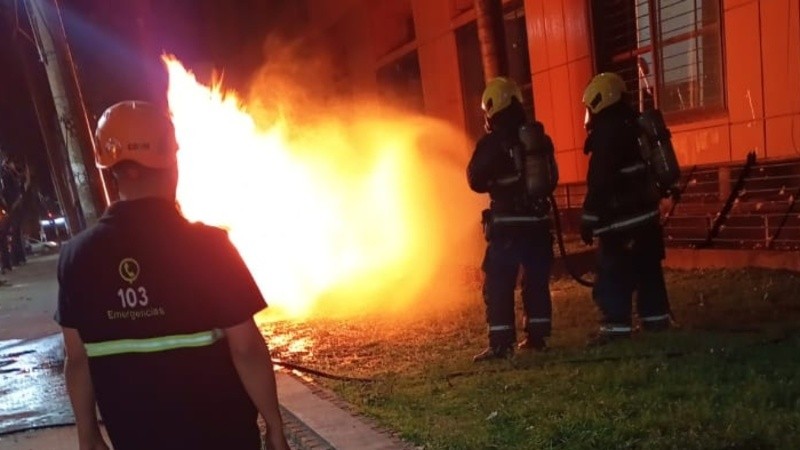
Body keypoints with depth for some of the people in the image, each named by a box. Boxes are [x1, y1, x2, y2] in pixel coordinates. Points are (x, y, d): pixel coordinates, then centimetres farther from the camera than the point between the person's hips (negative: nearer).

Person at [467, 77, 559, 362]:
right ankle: (537, 336, 20)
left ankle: (501, 343, -2)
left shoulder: (493, 141, -10)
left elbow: (476, 181, -3)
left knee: (498, 284, -1)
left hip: (507, 222, -6)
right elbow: (552, 179, 16)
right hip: (538, 219, 6)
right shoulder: (540, 137, 8)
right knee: (537, 280, 14)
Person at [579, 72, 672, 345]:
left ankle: (616, 325, -4)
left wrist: (589, 219, -16)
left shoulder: (606, 133, -16)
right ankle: (656, 317, 20)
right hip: (644, 211, 9)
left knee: (613, 273, -5)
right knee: (647, 267, 14)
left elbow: (599, 182, -20)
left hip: (621, 217, -9)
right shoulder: (631, 125, 13)